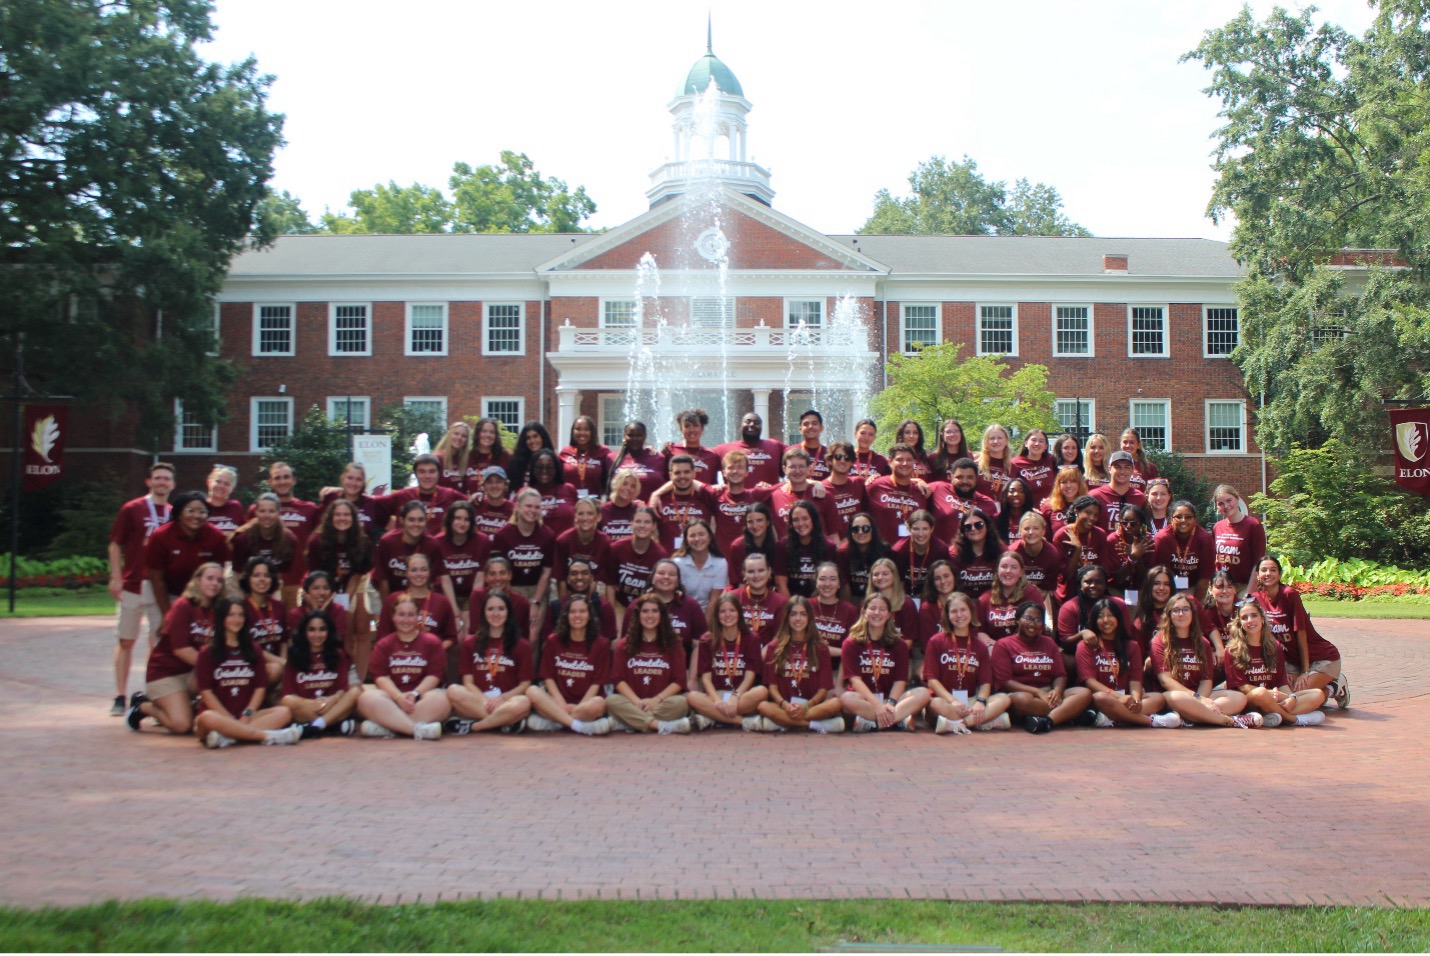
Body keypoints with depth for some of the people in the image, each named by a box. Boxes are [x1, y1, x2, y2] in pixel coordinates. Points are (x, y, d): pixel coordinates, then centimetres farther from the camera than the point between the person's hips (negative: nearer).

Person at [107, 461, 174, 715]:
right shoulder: (131, 509, 2)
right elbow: (115, 544, 2)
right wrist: (116, 578, -5)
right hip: (132, 585, -2)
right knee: (125, 641, 4)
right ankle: (120, 698, 11)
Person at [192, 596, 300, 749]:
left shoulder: (253, 650, 15)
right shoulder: (207, 652, 5)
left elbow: (260, 686, 8)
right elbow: (206, 691, -4)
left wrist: (247, 716, -9)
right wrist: (231, 720, -14)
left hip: (247, 717, 4)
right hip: (219, 714, -3)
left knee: (284, 713, -23)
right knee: (207, 719, -38)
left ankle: (228, 736, -38)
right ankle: (268, 735, -36)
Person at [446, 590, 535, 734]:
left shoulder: (522, 645, 10)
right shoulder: (470, 643, 14)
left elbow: (525, 684, 4)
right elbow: (468, 681, 5)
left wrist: (501, 698, -13)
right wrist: (485, 700, -13)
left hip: (506, 703, -1)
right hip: (476, 702, 1)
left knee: (523, 703, -35)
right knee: (453, 691, -30)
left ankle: (471, 726, -23)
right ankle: (505, 721, -28)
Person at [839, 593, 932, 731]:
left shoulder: (899, 645, 10)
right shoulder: (851, 643, 3)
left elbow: (900, 680, 0)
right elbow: (854, 679, -9)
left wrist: (890, 703, -20)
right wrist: (877, 705, -23)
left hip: (890, 697, 3)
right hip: (863, 699, -3)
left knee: (923, 694, -24)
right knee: (846, 698, -36)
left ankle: (870, 723, -36)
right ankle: (900, 719, -33)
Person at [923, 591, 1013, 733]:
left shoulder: (980, 645, 14)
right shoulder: (936, 641, 4)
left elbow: (985, 681, 5)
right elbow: (931, 679, -4)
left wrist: (980, 701, -17)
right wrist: (952, 701, -18)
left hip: (970, 701, 4)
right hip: (945, 700, -4)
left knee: (1004, 699, -24)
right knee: (935, 704, -39)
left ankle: (954, 724, -35)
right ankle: (986, 720, -32)